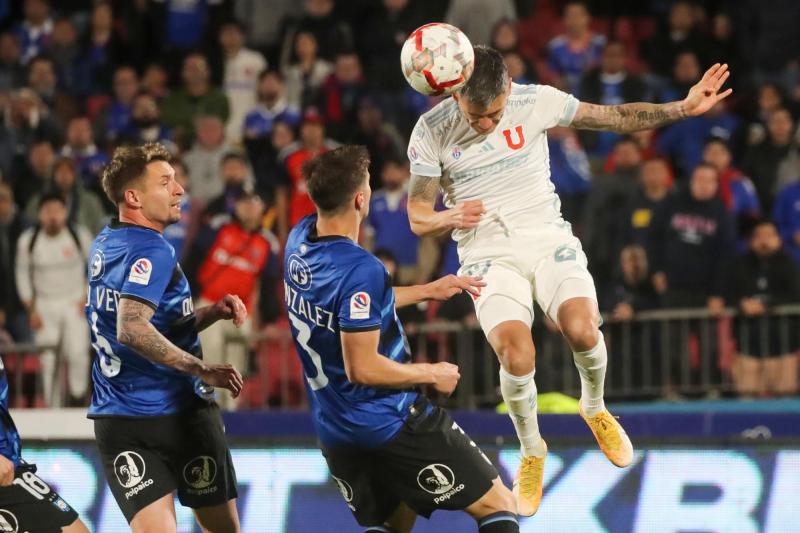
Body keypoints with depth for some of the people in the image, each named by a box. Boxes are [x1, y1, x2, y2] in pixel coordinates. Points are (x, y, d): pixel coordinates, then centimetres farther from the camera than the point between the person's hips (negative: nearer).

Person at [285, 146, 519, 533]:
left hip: (334, 432, 8)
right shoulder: (360, 269, -25)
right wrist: (432, 374, -10)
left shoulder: (300, 240, 2)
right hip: (392, 426, -8)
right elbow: (362, 368, -25)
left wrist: (426, 291, 24)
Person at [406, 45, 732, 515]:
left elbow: (618, 117, 4)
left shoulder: (536, 101, -7)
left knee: (582, 330, -25)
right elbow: (418, 218, -2)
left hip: (548, 240, 1)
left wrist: (685, 108, -6)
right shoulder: (431, 132, -9)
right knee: (517, 357, -24)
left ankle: (594, 407, 11)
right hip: (488, 255, -1)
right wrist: (452, 218, -24)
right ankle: (532, 451, 6)